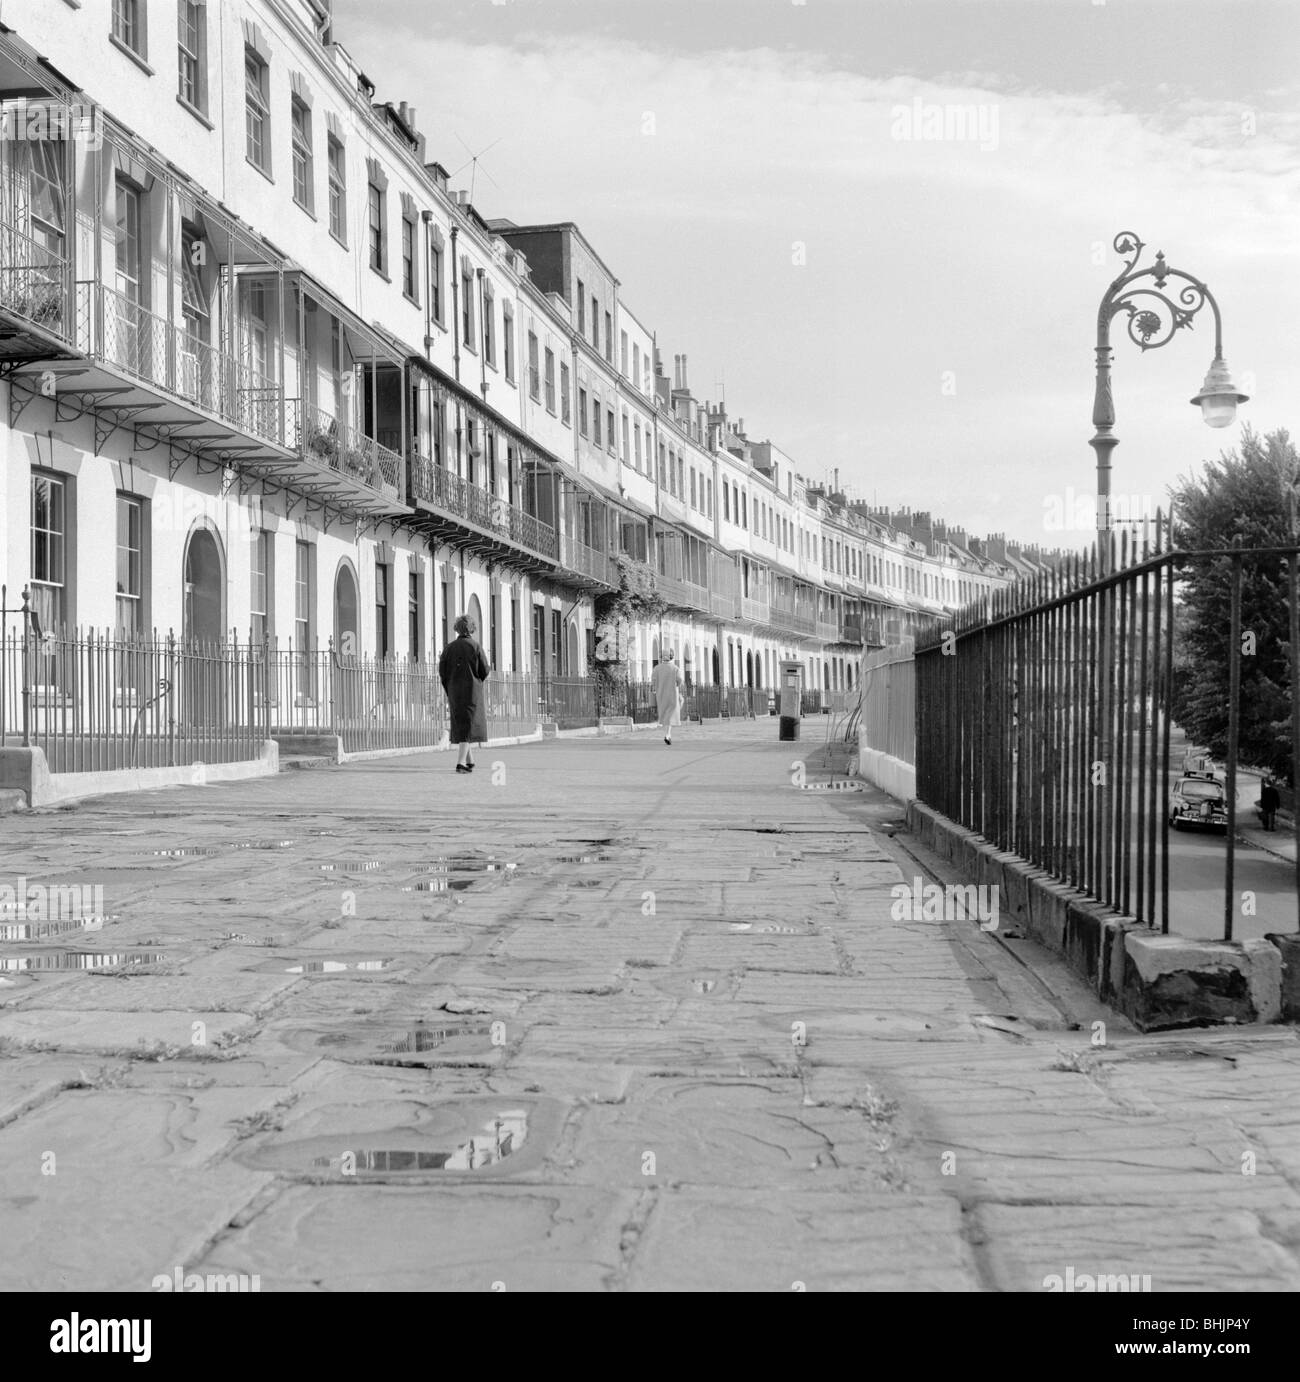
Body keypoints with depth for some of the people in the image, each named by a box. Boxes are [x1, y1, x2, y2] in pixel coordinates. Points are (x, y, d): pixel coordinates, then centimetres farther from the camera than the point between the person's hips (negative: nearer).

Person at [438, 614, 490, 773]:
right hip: (472, 692, -3)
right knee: (468, 726, -1)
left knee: (460, 725, 17)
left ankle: (470, 761, 24)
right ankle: (461, 762, -13)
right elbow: (485, 672, -7)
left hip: (454, 691, 3)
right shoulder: (475, 647, -7)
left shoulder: (449, 648, 1)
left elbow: (442, 673, 0)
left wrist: (448, 695, 10)